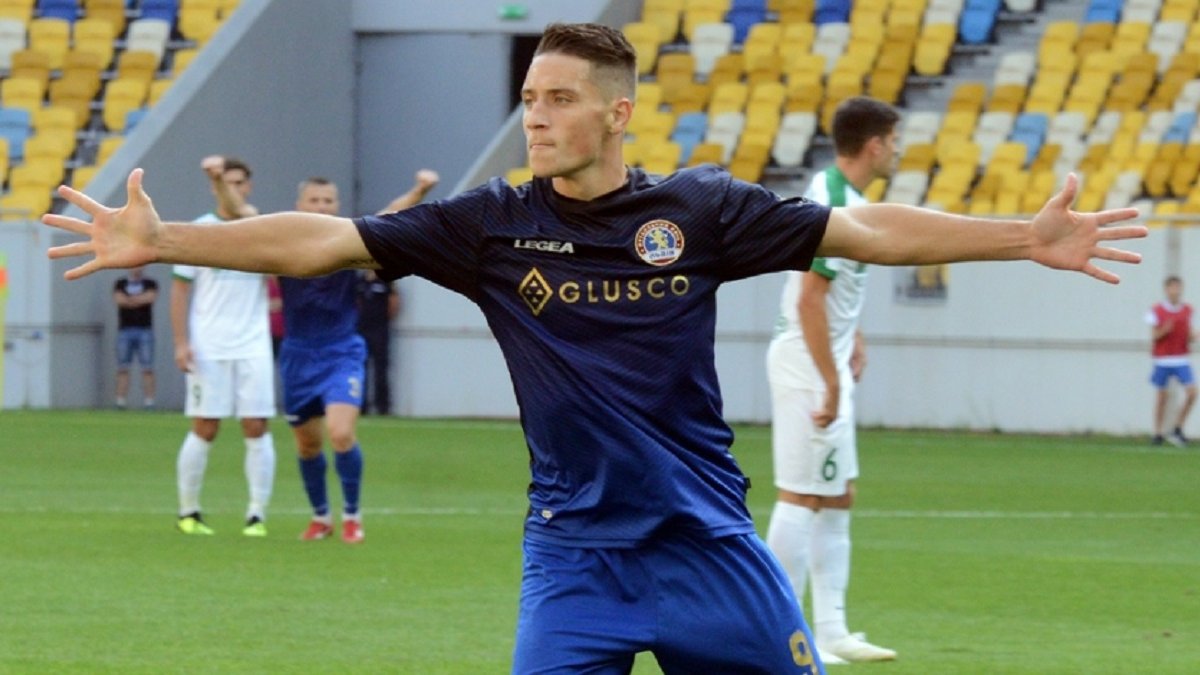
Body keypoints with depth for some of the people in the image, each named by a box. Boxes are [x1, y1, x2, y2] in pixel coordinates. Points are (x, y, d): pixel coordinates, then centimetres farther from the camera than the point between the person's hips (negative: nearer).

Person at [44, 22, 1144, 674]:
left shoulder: (701, 211, -2)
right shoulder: (491, 225, -2)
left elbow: (869, 230, -2)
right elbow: (321, 241, -7)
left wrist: (1028, 239, -9)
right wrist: (162, 243, -16)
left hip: (709, 540, 0)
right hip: (575, 549, 0)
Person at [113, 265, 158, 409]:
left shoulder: (150, 284, 9)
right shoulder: (120, 284, 12)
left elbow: (150, 297, -8)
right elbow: (119, 299, -3)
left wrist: (130, 300, -2)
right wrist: (140, 300, -3)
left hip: (145, 329, -1)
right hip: (125, 330, 1)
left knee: (147, 369, -6)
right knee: (122, 368, -1)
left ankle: (149, 402, -7)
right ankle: (121, 402, 0)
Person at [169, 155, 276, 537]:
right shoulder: (198, 230, 4)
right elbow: (181, 289, 4)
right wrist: (181, 341, -4)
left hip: (253, 348, 1)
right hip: (208, 348, -1)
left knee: (257, 429, -4)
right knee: (204, 429, -2)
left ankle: (257, 515, 1)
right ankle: (188, 513, 10)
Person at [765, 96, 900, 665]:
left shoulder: (838, 192, 9)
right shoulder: (837, 209, -21)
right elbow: (809, 301, -25)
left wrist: (853, 337, 22)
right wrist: (831, 384, -24)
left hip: (827, 361, 10)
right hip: (809, 366, -10)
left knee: (838, 498, 13)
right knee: (802, 499, -6)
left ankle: (830, 629, 17)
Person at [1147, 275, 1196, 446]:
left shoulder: (1187, 310, 8)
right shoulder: (1157, 311, -3)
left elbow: (1189, 334, 15)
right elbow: (1153, 336, -2)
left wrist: (1192, 336, -8)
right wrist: (1164, 331, -21)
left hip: (1182, 360, 3)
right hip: (1162, 359, -3)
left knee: (1191, 393, -11)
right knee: (1161, 397, 1)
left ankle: (1177, 430, 2)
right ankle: (1158, 433, 12)